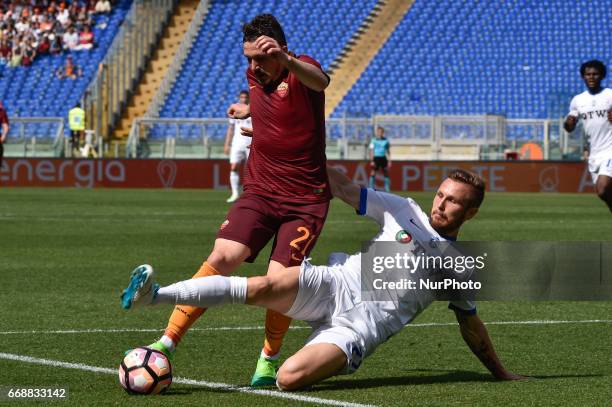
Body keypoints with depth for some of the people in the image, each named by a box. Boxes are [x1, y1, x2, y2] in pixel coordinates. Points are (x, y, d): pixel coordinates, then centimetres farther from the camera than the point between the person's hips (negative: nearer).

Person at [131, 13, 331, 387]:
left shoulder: (300, 70, -15)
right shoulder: (255, 75, 5)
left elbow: (320, 81, -43)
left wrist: (286, 59, -64)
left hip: (306, 200, -4)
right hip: (260, 191, 5)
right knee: (223, 257, -17)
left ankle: (270, 358, 10)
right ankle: (167, 344, -17)